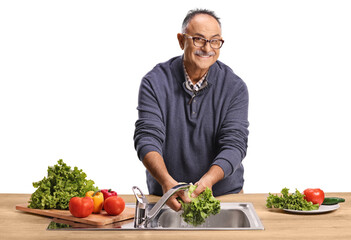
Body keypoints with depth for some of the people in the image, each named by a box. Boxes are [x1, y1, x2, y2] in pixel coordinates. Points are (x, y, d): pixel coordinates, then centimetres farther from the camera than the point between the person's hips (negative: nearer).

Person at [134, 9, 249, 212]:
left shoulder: (234, 87, -3)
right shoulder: (155, 82, -4)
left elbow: (234, 144, -10)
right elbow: (147, 138, -11)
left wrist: (206, 181, -28)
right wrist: (167, 182, -30)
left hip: (223, 193, 0)